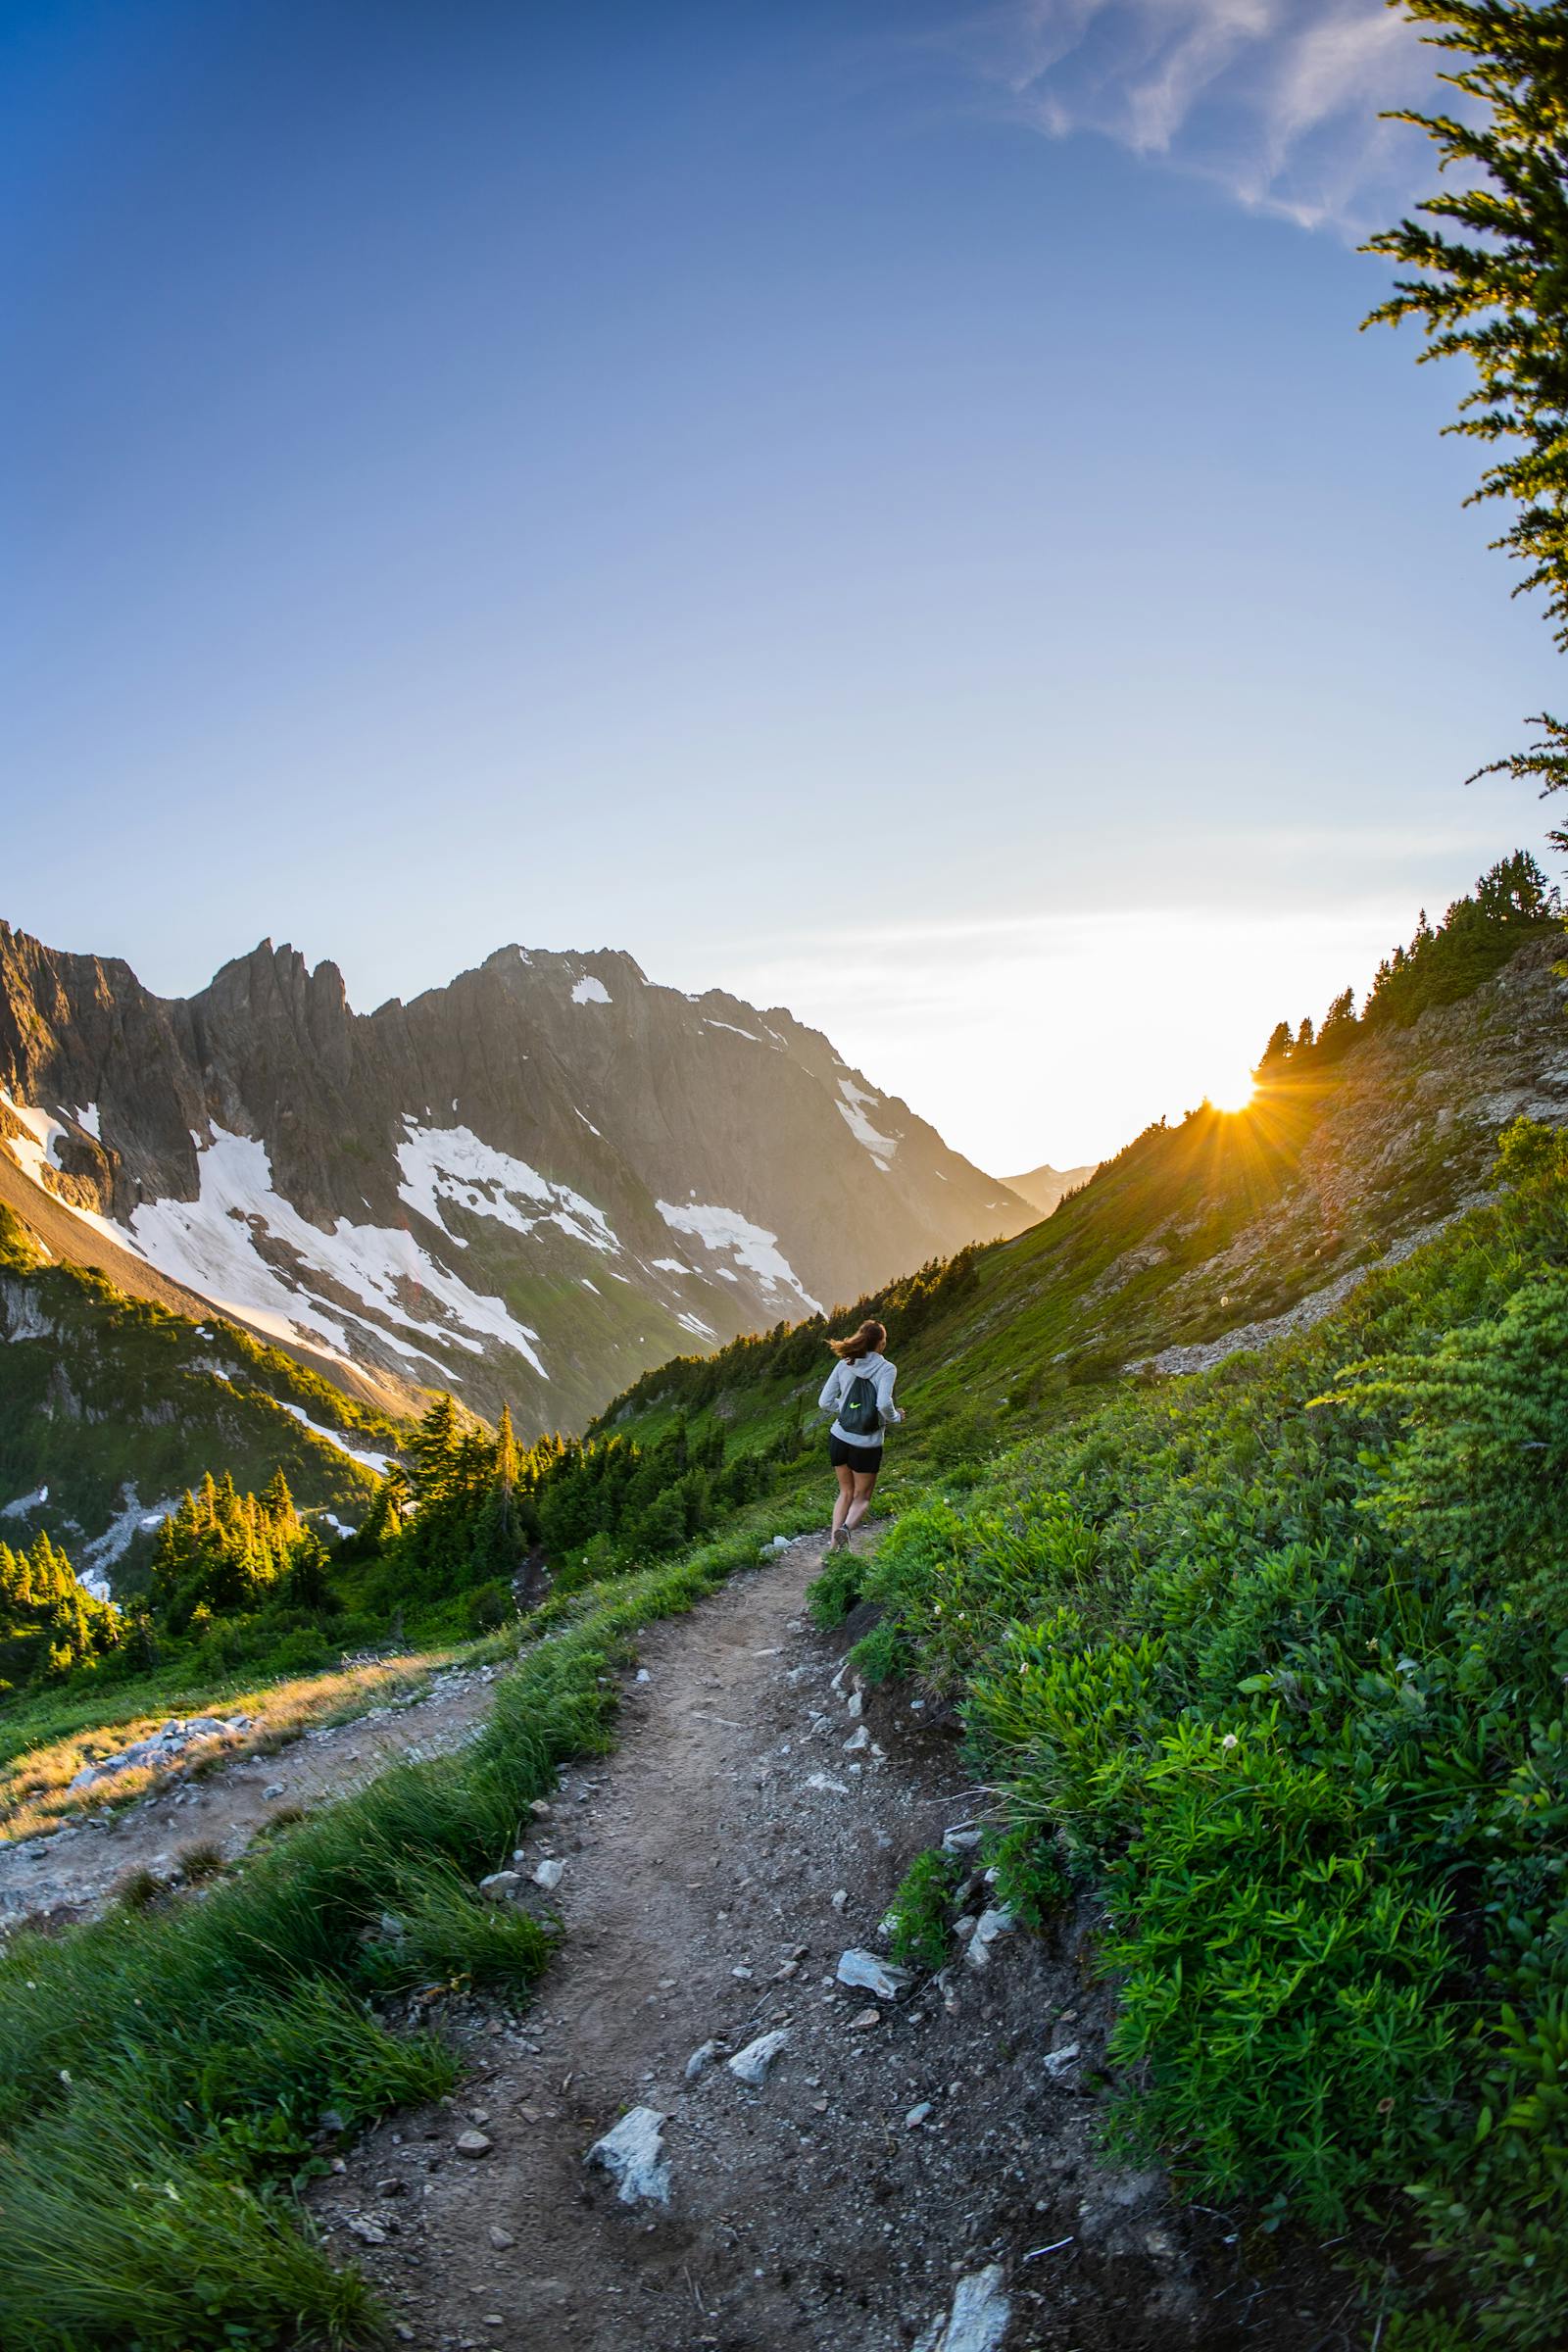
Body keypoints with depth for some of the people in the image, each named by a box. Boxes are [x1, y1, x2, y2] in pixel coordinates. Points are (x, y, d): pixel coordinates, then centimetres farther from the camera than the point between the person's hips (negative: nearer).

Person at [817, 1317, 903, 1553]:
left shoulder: (843, 1366, 0)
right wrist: (896, 1417, -3)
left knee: (846, 1492, 22)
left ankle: (834, 1543, 8)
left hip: (839, 1438, 3)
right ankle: (846, 1527, -17)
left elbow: (825, 1402, -1)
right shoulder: (886, 1369, -11)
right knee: (862, 1497, 14)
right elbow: (884, 1404, -23)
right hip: (867, 1444, -3)